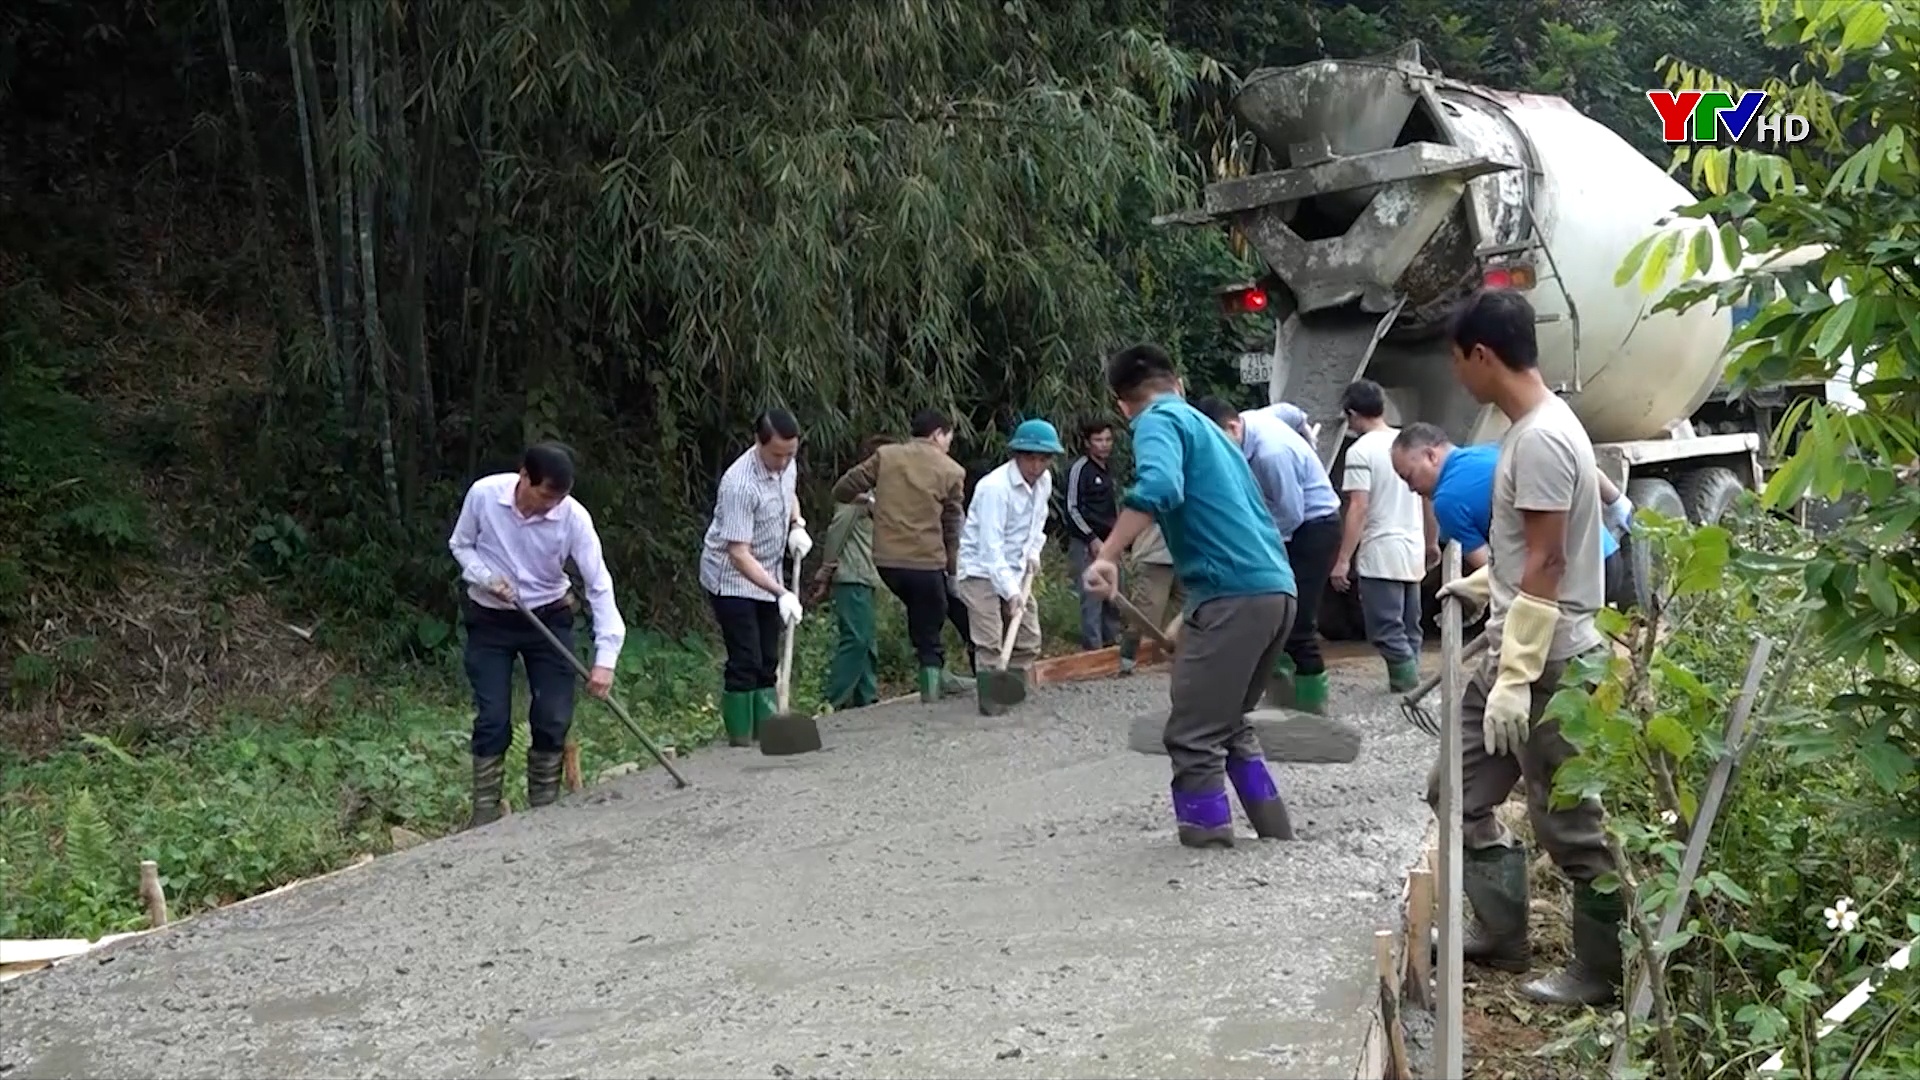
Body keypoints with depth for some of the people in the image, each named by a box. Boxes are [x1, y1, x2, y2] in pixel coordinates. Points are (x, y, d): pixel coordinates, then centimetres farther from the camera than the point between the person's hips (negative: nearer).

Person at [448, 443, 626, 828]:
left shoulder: (574, 517, -22)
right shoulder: (483, 494, -20)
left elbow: (599, 585, -20)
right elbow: (460, 545, -1)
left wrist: (606, 657, -27)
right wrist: (488, 578, -22)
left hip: (549, 618, 1)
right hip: (490, 620, 0)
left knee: (554, 718, -1)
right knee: (492, 719, -5)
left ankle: (545, 806, 16)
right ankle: (485, 809, 9)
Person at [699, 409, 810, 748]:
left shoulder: (785, 465, -6)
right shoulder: (740, 484, -31)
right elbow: (739, 554, -32)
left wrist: (797, 525, -1)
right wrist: (781, 593, -38)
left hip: (767, 575, 8)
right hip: (731, 578, -8)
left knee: (768, 660, 11)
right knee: (745, 661, -10)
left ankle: (766, 731, 19)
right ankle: (740, 738, -1)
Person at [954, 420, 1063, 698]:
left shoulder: (1044, 481, 0)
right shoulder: (995, 486, -25)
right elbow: (991, 546, -28)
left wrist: (1033, 552, 4)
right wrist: (1011, 590, -32)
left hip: (1015, 571, 8)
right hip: (982, 570, -8)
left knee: (1028, 639, 9)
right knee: (989, 643, -14)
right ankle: (991, 694, -10)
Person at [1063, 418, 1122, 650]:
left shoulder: (1107, 470, 14)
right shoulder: (1080, 468, -9)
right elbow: (1072, 508, -11)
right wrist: (1092, 538, -14)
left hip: (1107, 542, 8)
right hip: (1086, 543, -8)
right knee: (1092, 595, -8)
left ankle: (1112, 639, 23)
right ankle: (1093, 646, -4)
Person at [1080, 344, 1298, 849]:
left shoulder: (1158, 421, 1)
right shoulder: (1209, 427, 27)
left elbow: (1159, 488, -22)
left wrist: (1107, 557, -26)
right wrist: (1187, 618, 39)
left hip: (1233, 594, -9)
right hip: (1276, 589, 9)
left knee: (1194, 733, -1)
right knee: (1229, 722, 23)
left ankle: (1208, 838, 1)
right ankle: (1272, 826, 26)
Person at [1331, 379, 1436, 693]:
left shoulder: (1361, 451, -11)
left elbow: (1358, 508, -17)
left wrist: (1343, 560, -16)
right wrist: (1431, 543, 27)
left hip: (1381, 554, -8)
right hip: (1413, 552, 8)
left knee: (1386, 632, -6)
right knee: (1408, 629, 13)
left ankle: (1411, 689, -13)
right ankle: (1409, 686, 12)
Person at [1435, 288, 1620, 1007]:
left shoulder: (1540, 438, -20)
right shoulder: (1536, 427, 11)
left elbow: (1545, 566, -23)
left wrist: (1515, 679, -23)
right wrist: (1484, 583, 33)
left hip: (1545, 662, -10)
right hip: (1513, 650, 10)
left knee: (1566, 822, 1)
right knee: (1461, 792, 16)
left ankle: (1601, 970, 14)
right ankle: (1501, 934, 28)